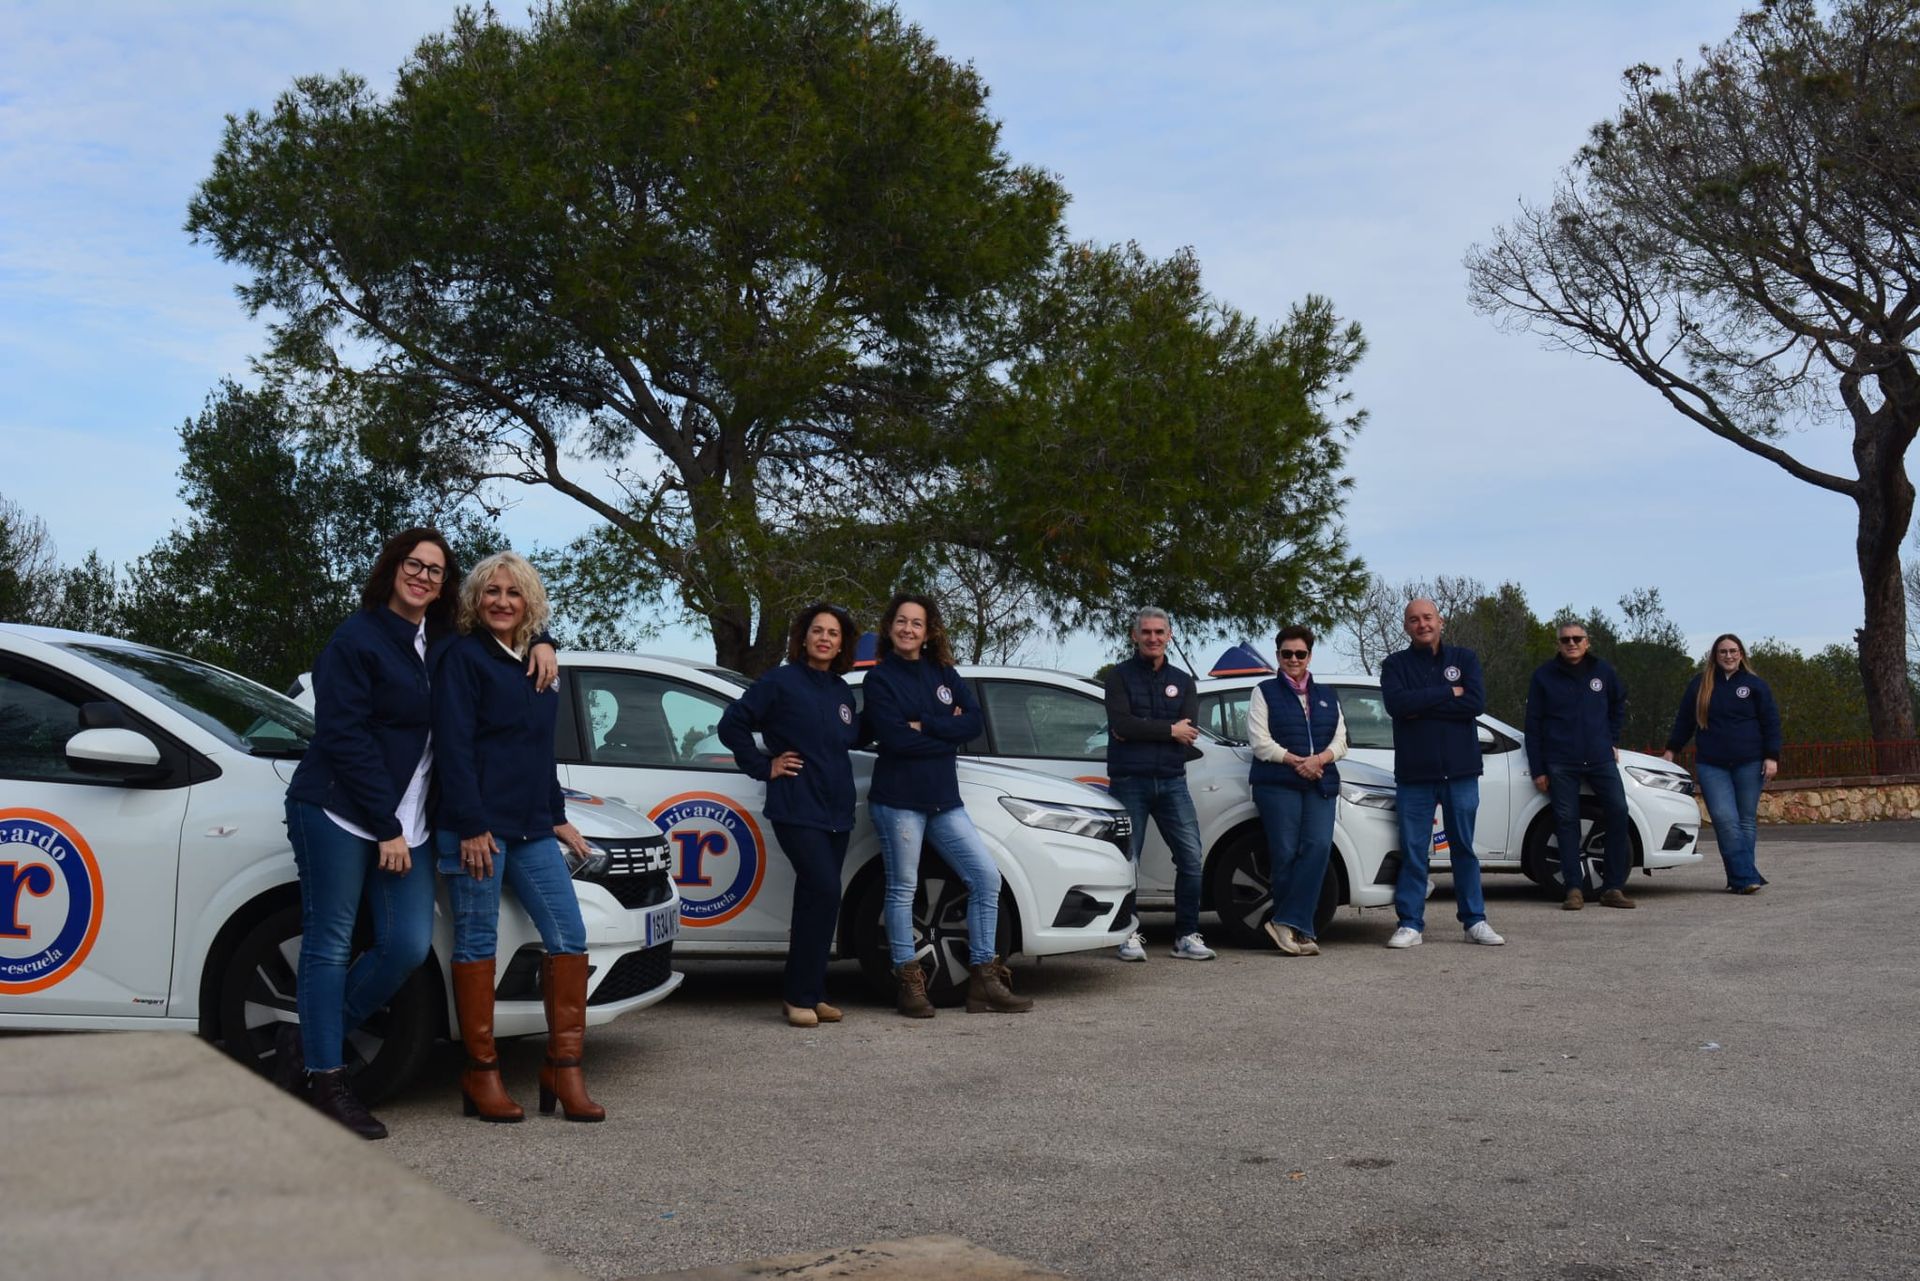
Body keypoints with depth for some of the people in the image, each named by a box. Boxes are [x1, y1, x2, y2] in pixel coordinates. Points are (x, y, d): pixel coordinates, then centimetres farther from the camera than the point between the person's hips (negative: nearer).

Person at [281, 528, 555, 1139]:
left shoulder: (445, 642, 12)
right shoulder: (357, 638, -7)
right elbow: (344, 736, -12)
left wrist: (538, 643, 6)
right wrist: (385, 827, -13)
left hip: (406, 824, 6)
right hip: (338, 813, -6)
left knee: (407, 947, -2)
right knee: (331, 944, -2)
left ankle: (309, 1040, 16)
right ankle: (325, 1080, 6)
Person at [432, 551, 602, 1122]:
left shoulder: (533, 663, 18)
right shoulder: (463, 657, -3)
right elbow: (454, 748, -12)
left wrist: (557, 817, 20)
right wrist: (471, 825, -18)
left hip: (531, 827, 7)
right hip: (477, 824, -7)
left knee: (568, 934, 0)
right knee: (477, 942, -1)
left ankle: (563, 1069, 6)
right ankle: (481, 1075, 7)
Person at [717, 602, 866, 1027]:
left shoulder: (842, 691, 14)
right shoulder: (781, 682, -5)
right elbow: (731, 725, -4)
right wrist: (765, 766, -7)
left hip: (837, 812, 7)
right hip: (797, 809, -7)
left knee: (814, 898, 10)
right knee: (825, 892, -16)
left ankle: (810, 995, 17)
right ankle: (800, 996, -8)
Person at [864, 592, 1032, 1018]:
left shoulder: (942, 672, 12)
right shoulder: (880, 678, -3)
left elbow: (973, 722, -1)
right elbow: (895, 738, -15)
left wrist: (924, 726, -12)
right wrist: (946, 734, -7)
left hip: (944, 799, 5)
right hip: (898, 799, -5)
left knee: (986, 876, -1)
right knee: (902, 889, 0)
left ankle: (983, 981, 5)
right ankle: (910, 985, 9)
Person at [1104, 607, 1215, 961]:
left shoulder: (1182, 681, 14)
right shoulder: (1119, 676, 4)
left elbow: (1188, 731, -2)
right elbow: (1121, 724, -13)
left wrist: (1141, 730, -12)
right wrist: (1169, 730, -9)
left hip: (1171, 782, 3)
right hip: (1129, 783, -3)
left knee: (1191, 859, -2)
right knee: (1127, 862, -1)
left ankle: (1187, 935, 6)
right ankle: (1129, 936, 9)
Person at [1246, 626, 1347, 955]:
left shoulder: (1327, 696, 22)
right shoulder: (1264, 693, 10)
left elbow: (1340, 740, 13)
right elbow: (1260, 741, -1)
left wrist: (1320, 759, -8)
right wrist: (1295, 761, -12)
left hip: (1321, 785, 3)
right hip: (1277, 784, -3)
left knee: (1318, 847, -16)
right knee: (1285, 854, -9)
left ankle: (1287, 923, -18)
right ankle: (1300, 931, -4)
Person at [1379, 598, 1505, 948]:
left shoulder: (1464, 658, 8)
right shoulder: (1395, 664, 5)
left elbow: (1476, 702, -8)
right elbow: (1397, 703, -14)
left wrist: (1422, 706, -12)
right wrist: (1449, 693, -12)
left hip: (1461, 771, 1)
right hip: (1414, 774, -1)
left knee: (1464, 849, 8)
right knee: (1413, 852, 0)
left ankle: (1475, 922, 14)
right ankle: (1411, 924, 5)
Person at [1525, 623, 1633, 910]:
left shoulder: (1603, 670, 6)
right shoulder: (1544, 675, 1)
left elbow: (1618, 705, 24)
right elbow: (1533, 724, 3)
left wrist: (1612, 740, 14)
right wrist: (1537, 769, 0)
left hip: (1601, 758, 2)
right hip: (1560, 763, -2)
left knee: (1618, 813, -7)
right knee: (1566, 822, -2)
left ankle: (1613, 888, 1)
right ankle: (1574, 889, 2)